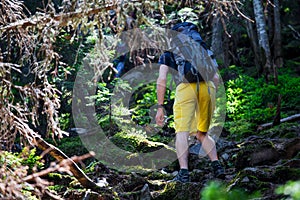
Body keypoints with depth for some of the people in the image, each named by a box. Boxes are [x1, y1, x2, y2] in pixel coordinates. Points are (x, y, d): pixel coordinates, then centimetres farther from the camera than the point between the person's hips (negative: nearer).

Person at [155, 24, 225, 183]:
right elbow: (215, 78, 24)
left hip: (186, 86, -4)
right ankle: (216, 165, 0)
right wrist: (209, 100, 33)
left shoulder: (167, 55, 23)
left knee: (182, 132, -4)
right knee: (202, 134, 17)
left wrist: (160, 107, 6)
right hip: (208, 87, 4)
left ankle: (184, 172, -20)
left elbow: (161, 80, 8)